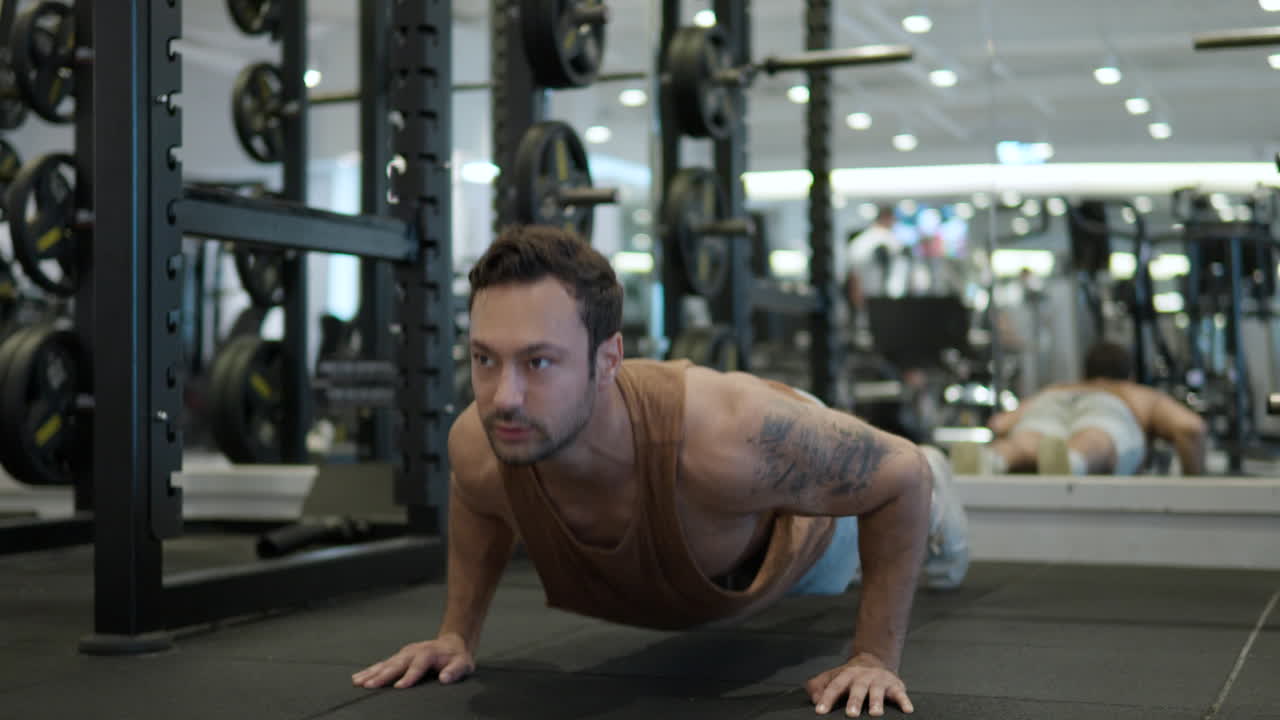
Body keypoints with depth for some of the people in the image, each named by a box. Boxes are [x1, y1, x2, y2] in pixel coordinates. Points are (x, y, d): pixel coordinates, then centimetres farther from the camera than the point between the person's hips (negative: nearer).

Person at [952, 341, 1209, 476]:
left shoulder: (1054, 390, 46)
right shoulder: (1147, 397, 42)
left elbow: (999, 423, 30)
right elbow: (1191, 426, 21)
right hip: (1104, 421, -2)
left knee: (1019, 449, -33)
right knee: (1088, 452, -38)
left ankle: (986, 460, -68)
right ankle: (1067, 463, -74)